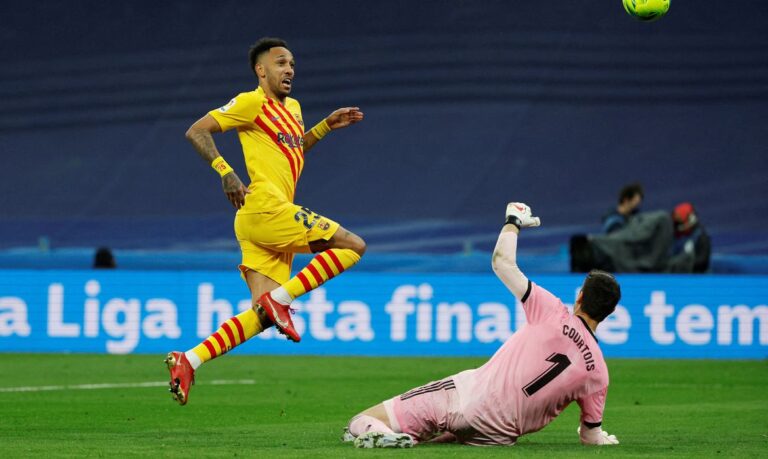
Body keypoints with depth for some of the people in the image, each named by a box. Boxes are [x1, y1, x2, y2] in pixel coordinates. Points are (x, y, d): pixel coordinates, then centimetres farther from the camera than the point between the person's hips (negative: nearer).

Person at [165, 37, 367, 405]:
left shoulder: (292, 108, 23)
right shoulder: (252, 103, -3)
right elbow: (196, 132, -7)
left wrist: (326, 125, 27)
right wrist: (225, 172, -18)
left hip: (271, 221, 9)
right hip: (264, 209, -9)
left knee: (263, 317, 1)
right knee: (353, 246, -9)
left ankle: (188, 360, -3)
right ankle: (279, 300, -10)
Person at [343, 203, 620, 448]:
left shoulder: (553, 314, -6)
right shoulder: (598, 373, 1)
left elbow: (502, 262, 0)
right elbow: (591, 436, 12)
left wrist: (514, 221, 20)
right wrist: (603, 438, 37)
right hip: (498, 436, 3)